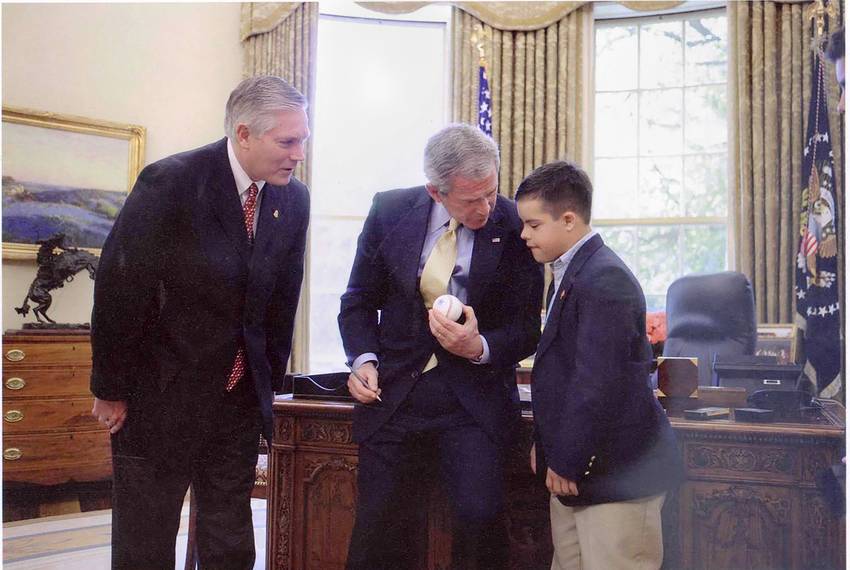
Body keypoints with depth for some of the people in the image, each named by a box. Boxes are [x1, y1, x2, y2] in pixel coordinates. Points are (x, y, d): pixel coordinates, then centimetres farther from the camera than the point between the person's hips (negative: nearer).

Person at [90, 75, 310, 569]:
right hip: (161, 399, -4)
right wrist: (111, 390, -9)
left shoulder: (294, 199, 0)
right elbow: (119, 288, -13)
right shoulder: (170, 183, -16)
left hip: (241, 401, 5)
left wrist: (270, 381, 9)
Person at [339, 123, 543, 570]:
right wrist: (363, 358, -7)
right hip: (394, 393, 2)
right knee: (378, 531, 3)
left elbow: (526, 330, 0)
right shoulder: (390, 211, -2)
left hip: (474, 398, -1)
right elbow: (360, 300, 9)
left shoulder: (516, 227, -8)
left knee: (479, 516, -17)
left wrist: (480, 348, -19)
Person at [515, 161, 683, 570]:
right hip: (572, 465, 10)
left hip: (615, 473, -10)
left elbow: (596, 381, -23)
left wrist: (566, 461, -17)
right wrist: (546, 445, 15)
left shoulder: (604, 279, -18)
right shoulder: (572, 273, 15)